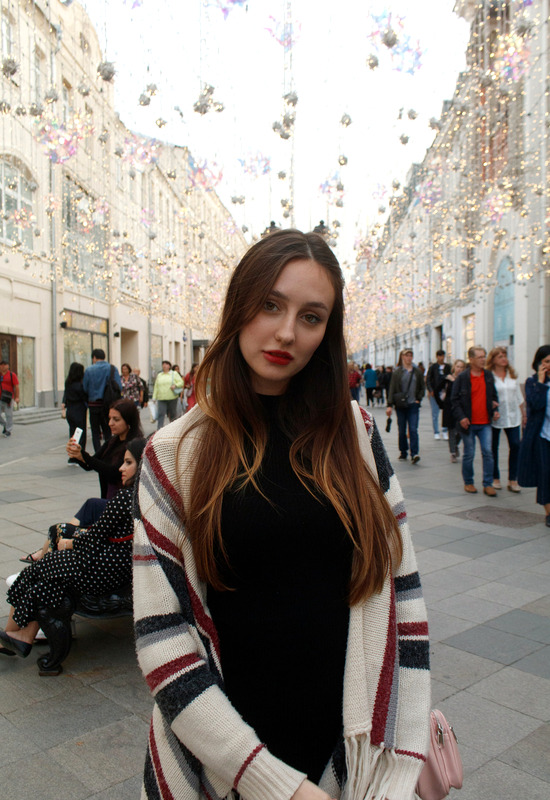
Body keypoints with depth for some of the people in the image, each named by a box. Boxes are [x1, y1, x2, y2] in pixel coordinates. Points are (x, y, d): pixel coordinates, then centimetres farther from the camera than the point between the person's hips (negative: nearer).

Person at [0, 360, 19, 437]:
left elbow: (16, 387, -7)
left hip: (8, 398, -4)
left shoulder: (12, 375, -3)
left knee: (9, 414, -1)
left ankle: (8, 430, 8)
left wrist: (17, 397, -14)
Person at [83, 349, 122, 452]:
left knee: (95, 432, 8)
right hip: (108, 404, 1)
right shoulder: (113, 369, -3)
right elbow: (119, 387, -8)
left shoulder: (89, 370, -5)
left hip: (93, 404, -1)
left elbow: (85, 389, -4)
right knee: (108, 432, 12)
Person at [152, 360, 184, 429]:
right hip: (161, 399, 1)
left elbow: (181, 382, 2)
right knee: (161, 414, -10)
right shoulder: (159, 375, 15)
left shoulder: (174, 374, 7)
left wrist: (175, 385, -18)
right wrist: (154, 398, 9)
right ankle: (159, 430, -15)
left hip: (172, 398, -1)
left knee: (172, 414, 7)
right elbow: (156, 387, 14)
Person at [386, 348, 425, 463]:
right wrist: (389, 405, -7)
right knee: (401, 430, 6)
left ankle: (414, 454, -13)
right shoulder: (397, 372, 2)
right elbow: (392, 389, 0)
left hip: (413, 405, 0)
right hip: (400, 405, 0)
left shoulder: (417, 372, 8)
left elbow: (423, 387, 15)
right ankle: (403, 453, 19)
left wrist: (418, 399, 2)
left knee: (413, 429, -10)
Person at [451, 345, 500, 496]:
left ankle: (488, 484, 5)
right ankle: (468, 482, 21)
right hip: (468, 423, -3)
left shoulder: (489, 375, 8)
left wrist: (495, 409, 4)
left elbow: (493, 395, 20)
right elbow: (455, 399, -3)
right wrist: (460, 417, -13)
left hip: (485, 423, 3)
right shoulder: (462, 377, -4)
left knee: (488, 452, -3)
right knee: (469, 454, 6)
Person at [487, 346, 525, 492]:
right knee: (493, 448, 5)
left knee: (515, 445, -4)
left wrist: (523, 413, 17)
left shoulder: (512, 375, 11)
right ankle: (495, 478, 18)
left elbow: (519, 396, 17)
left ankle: (513, 479, 4)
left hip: (513, 416, 4)